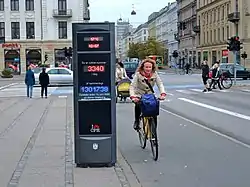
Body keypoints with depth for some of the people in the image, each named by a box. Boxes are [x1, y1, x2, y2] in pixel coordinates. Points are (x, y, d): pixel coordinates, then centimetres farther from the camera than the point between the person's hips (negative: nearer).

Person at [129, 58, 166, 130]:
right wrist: (133, 97, -40)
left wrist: (163, 94, -35)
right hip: (139, 95, -2)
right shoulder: (138, 74, -18)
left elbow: (160, 84, -16)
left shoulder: (155, 74, -10)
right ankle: (136, 121, -5)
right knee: (138, 105, -31)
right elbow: (132, 86, -24)